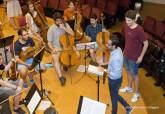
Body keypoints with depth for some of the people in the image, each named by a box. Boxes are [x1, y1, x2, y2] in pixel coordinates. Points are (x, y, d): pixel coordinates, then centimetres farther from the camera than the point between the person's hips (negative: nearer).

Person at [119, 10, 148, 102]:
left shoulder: (139, 30, -27)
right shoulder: (126, 26, -6)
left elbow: (146, 43, -19)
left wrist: (141, 56, -16)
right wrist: (125, 49, 14)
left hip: (134, 57, -7)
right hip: (126, 54, 7)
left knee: (134, 75, 9)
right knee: (128, 71, 24)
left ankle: (137, 93, 28)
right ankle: (129, 87, 46)